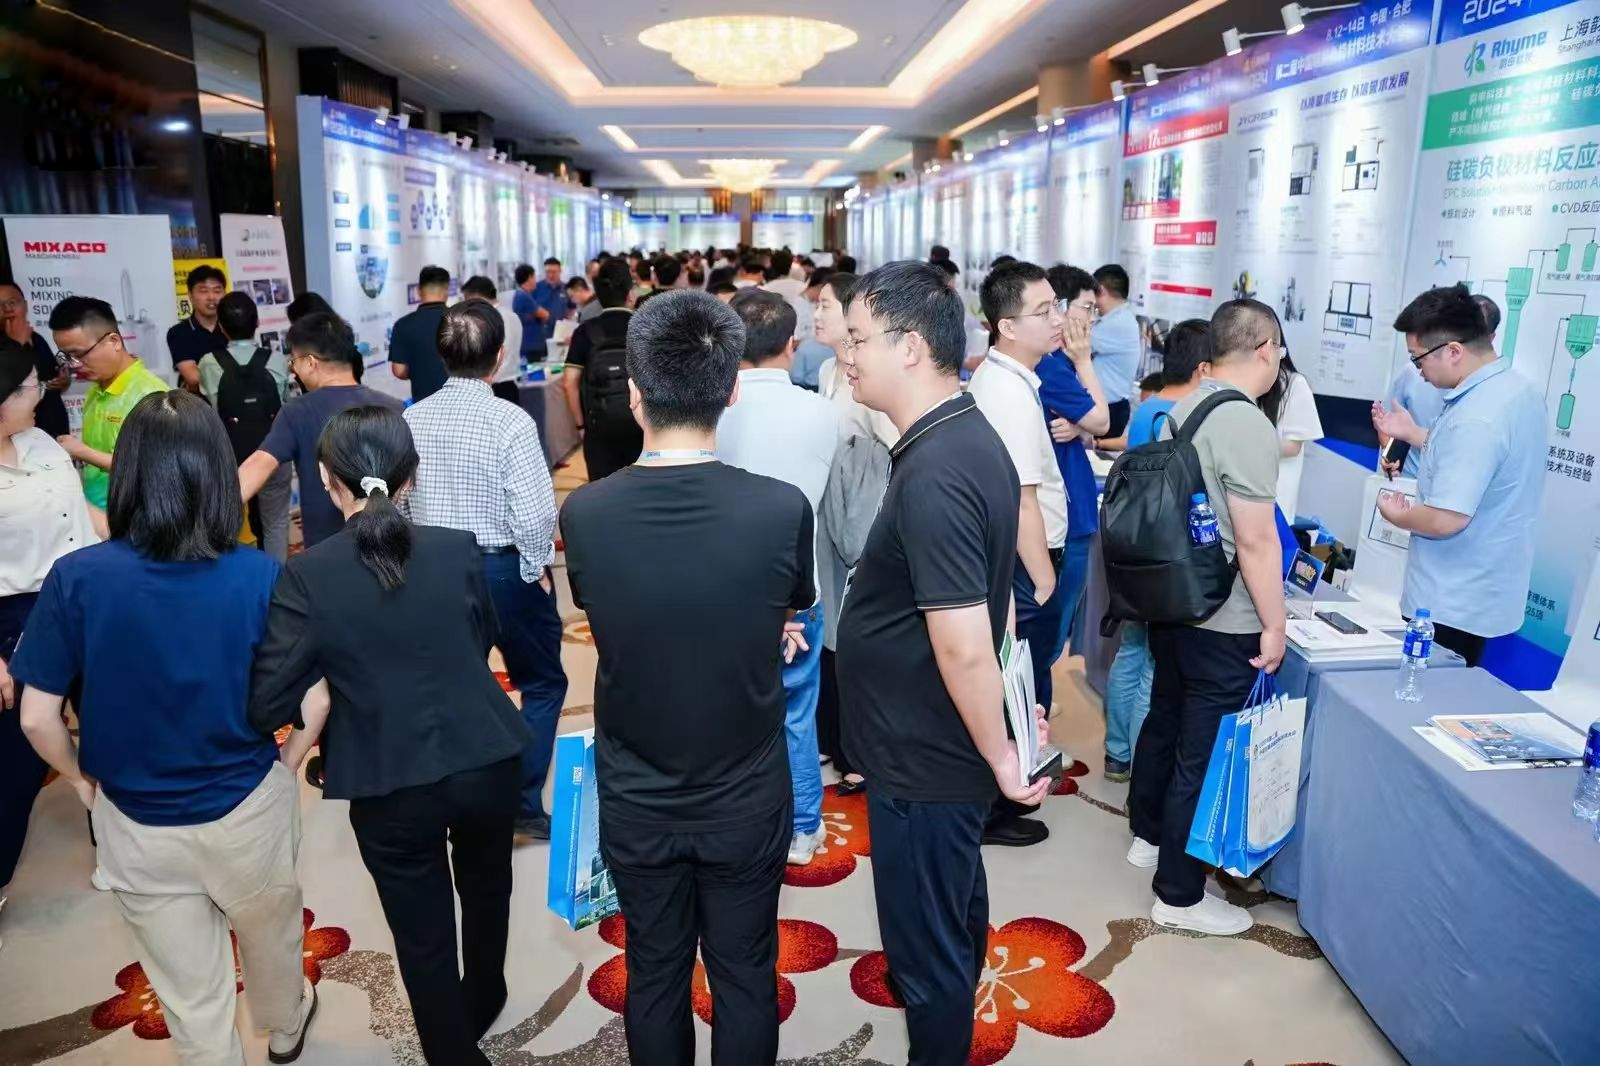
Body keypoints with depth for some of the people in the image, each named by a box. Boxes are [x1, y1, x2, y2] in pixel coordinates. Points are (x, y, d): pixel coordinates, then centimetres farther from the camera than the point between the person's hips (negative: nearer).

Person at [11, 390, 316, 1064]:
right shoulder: (261, 576, -20)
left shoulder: (76, 577, -18)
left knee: (189, 995, 21)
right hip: (249, 808, 1)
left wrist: (83, 781, 6)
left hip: (136, 825, 0)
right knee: (271, 937, 31)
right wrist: (288, 756, 4)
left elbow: (37, 718, -12)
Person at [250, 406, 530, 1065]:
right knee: (485, 888, 31)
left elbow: (267, 704, -15)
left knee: (423, 937, 17)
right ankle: (483, 1005, 56)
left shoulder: (307, 575, -15)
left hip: (391, 786, -3)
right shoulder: (459, 550, -7)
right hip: (487, 761, 4)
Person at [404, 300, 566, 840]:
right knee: (542, 685, 15)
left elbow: (399, 498, 0)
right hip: (505, 568, -5)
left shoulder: (413, 418, -3)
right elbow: (534, 512, -21)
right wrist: (536, 566, -5)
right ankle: (525, 806, 12)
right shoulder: (511, 420, -18)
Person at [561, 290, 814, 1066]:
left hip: (635, 800, 1)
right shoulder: (783, 509, -22)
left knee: (654, 974, 20)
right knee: (744, 977, 18)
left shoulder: (584, 514, -17)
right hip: (746, 798, -1)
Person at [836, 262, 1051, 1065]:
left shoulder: (933, 475, -29)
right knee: (952, 912, 31)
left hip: (925, 756, -10)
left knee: (925, 940, 11)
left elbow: (963, 644, -29)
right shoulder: (969, 437, 3)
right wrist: (1006, 706, 19)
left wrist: (1001, 759, -17)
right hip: (939, 741, 10)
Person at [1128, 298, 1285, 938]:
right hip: (1223, 623, -9)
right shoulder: (1248, 425, -21)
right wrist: (1274, 624, -12)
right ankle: (1180, 896, 14)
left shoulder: (1183, 408, 5)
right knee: (1203, 754, 2)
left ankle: (1149, 835, 42)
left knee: (1164, 722, 23)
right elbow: (1255, 541, -22)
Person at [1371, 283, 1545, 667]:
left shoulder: (1476, 418, -27)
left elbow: (1446, 520, -29)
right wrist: (1412, 434, 17)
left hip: (1452, 603, -10)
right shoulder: (1518, 391, 6)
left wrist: (1394, 513, -10)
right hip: (1483, 593, 10)